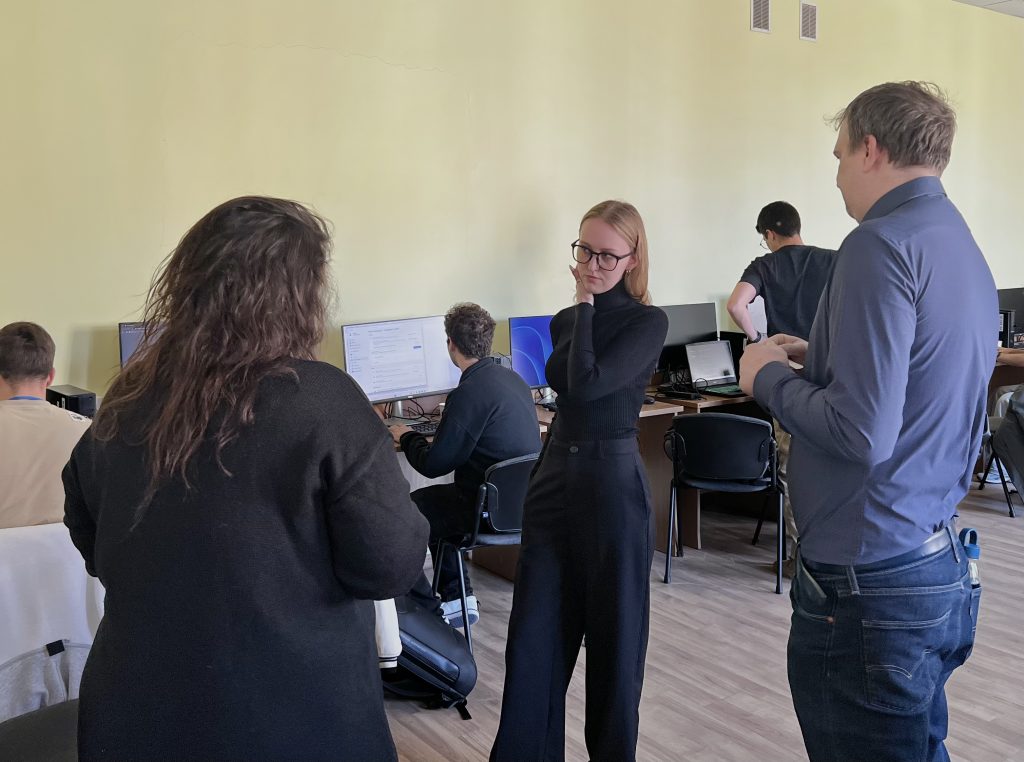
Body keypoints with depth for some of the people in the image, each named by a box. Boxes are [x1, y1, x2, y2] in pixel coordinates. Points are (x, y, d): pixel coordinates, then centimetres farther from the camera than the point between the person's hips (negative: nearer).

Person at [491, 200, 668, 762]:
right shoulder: (563, 321, 10)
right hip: (553, 480, 6)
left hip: (613, 483, -5)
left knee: (613, 635, 8)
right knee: (533, 637, 7)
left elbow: (588, 384, -21)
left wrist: (586, 305, -11)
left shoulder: (648, 322, -8)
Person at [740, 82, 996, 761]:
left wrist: (769, 377, -9)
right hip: (944, 570, 9)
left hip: (867, 583, -9)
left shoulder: (883, 245, -18)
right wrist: (816, 361, 16)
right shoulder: (965, 248, 12)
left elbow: (862, 433, -24)